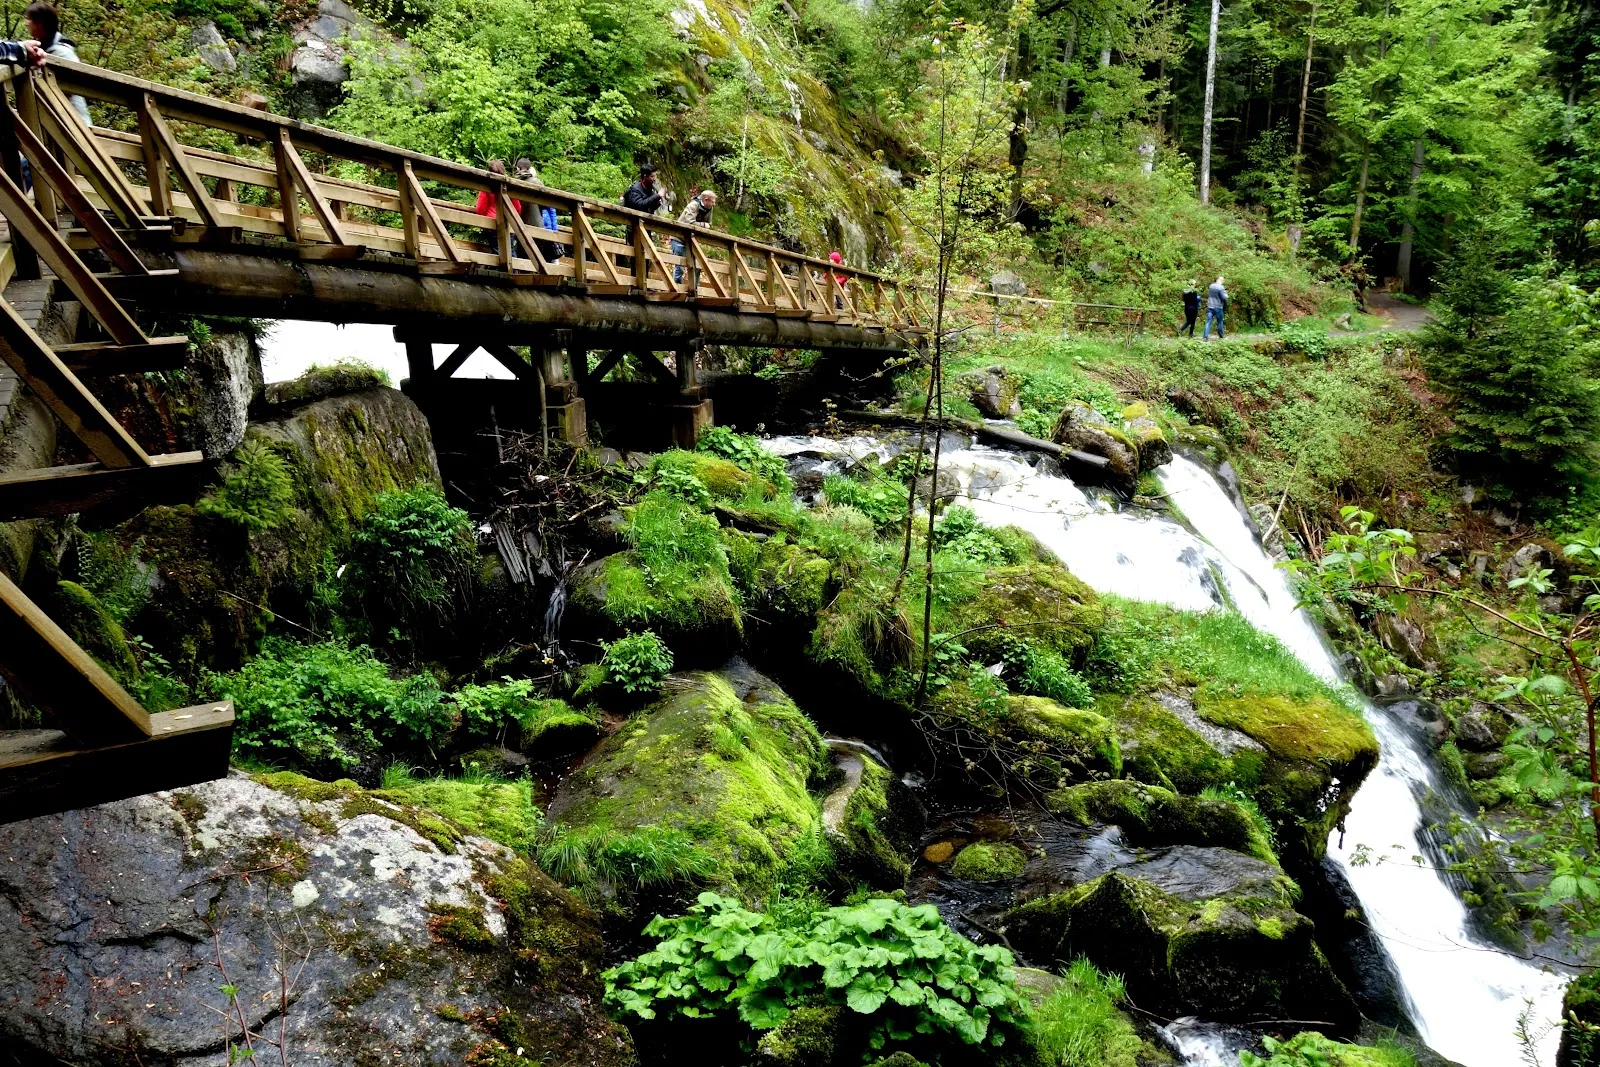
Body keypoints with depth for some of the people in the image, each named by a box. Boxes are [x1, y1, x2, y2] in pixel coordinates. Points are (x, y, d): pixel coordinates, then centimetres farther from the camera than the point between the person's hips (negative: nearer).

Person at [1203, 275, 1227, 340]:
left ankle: (1205, 336, -13)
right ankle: (1221, 336, 21)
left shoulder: (1211, 286, 5)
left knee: (1208, 322, -2)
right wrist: (1226, 294, 9)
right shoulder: (1221, 287, -14)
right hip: (1218, 307, -4)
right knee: (1219, 322, 11)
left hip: (1210, 307, 4)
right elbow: (1224, 298, -14)